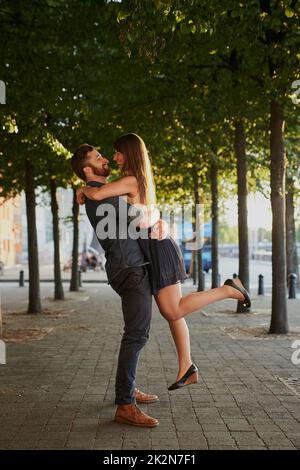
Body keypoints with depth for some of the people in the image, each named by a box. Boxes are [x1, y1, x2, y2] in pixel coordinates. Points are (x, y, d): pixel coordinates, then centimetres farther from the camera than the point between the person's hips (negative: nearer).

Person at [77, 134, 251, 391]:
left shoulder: (131, 180, -13)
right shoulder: (143, 180, 17)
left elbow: (97, 195, -24)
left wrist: (83, 189, -2)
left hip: (158, 248, -10)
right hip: (156, 247, 10)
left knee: (173, 311, -10)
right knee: (171, 312, 9)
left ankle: (228, 289, -3)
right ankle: (186, 368, 14)